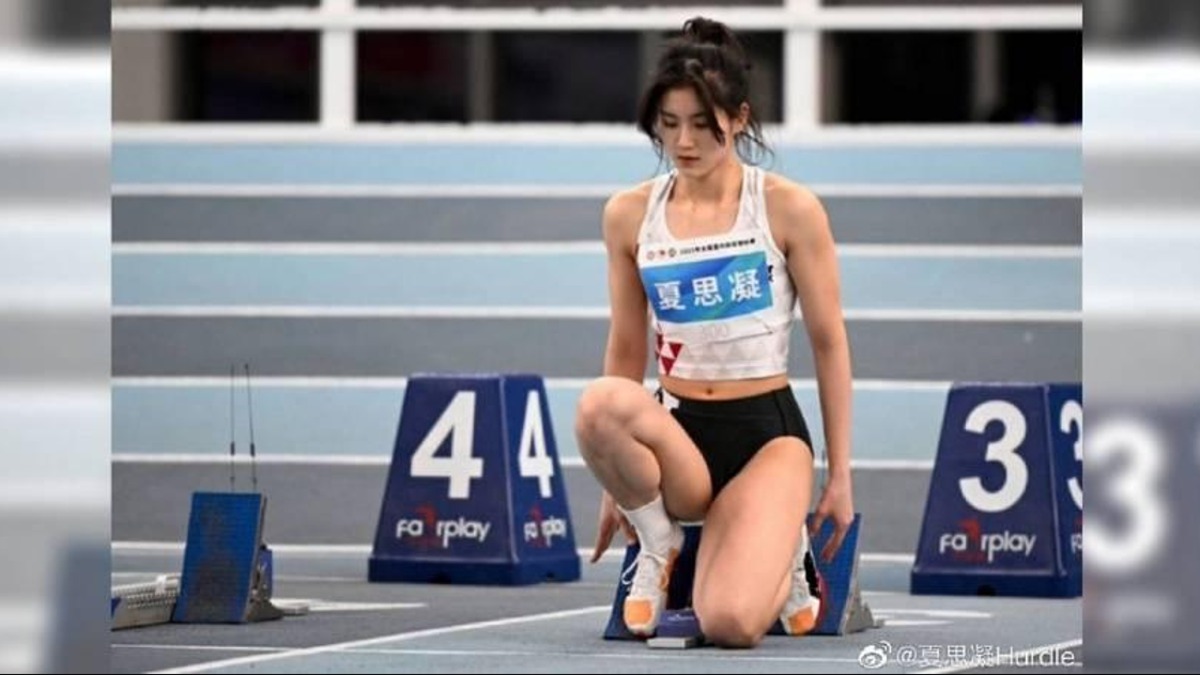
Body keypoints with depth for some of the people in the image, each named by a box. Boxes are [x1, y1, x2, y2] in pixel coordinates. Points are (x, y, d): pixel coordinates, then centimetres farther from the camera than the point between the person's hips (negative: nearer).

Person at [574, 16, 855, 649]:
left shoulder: (788, 208, -6)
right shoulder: (628, 215, 3)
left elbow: (829, 342, 0)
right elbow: (627, 350, 12)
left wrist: (840, 475, 1)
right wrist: (618, 481, 15)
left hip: (766, 433, -3)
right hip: (677, 433, 3)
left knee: (731, 623, -28)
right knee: (599, 403, -36)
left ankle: (782, 548, 10)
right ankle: (658, 546, -7)